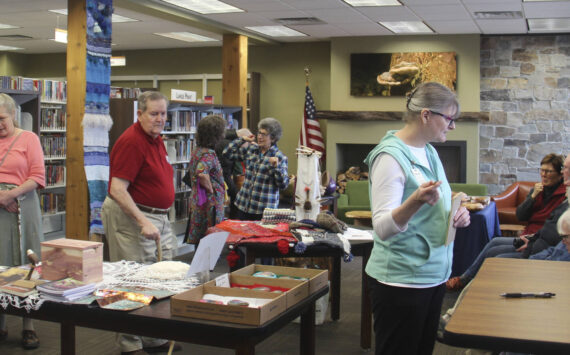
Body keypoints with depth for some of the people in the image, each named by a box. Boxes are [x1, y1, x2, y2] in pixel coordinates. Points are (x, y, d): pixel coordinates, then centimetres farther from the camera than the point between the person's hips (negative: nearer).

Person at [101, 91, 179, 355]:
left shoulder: (156, 140, 12)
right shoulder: (131, 141, -17)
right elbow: (117, 190, -23)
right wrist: (143, 222, -29)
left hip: (158, 217, 10)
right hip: (131, 217, -9)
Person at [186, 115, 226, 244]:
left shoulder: (197, 151, 10)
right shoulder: (209, 154, -18)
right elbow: (201, 173, -34)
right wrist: (210, 189, -19)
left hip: (196, 199, 9)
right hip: (209, 203, -9)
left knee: (198, 240, 14)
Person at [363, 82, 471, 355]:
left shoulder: (429, 152, 8)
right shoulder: (391, 155, -18)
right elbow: (383, 227, -24)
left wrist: (456, 216, -1)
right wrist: (416, 201, -42)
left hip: (434, 275, 9)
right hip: (402, 281, -8)